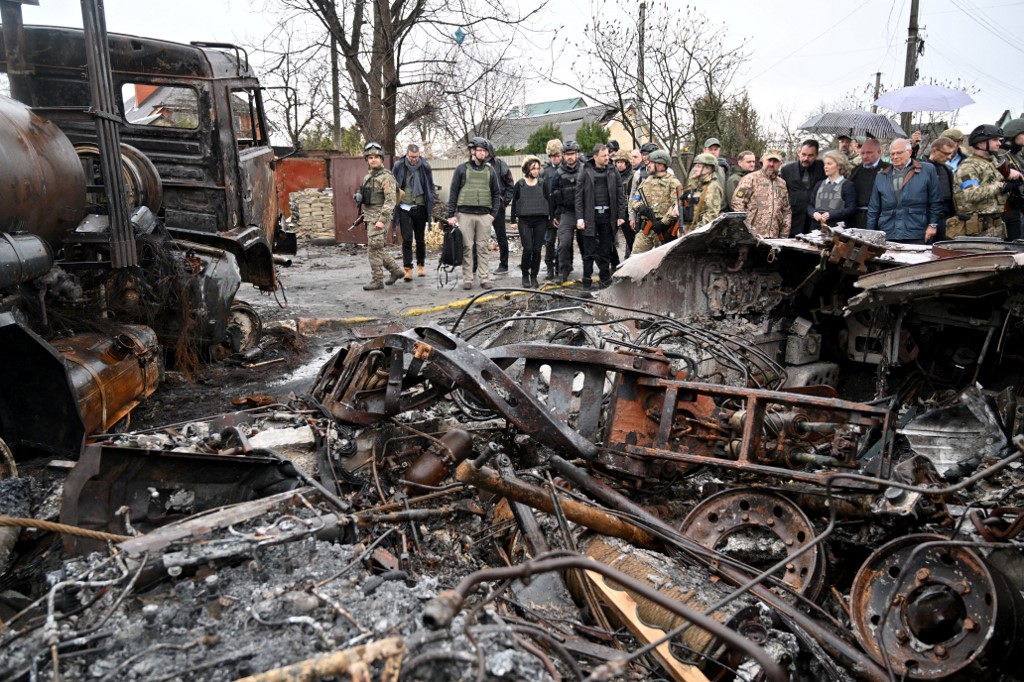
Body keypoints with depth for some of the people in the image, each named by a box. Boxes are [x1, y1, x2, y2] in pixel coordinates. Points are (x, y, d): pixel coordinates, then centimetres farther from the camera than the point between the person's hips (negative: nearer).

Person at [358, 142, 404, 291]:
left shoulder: (386, 177, -12)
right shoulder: (368, 177, 15)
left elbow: (390, 200, -19)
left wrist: (382, 219, -24)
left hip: (380, 217, -9)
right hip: (369, 217, 9)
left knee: (374, 249, -7)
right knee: (379, 248, 13)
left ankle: (377, 280, 0)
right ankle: (396, 270, 26)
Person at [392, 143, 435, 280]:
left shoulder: (425, 166, 0)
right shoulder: (398, 166, -2)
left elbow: (431, 186, 8)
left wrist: (431, 205, 4)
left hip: (420, 207, 1)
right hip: (404, 208, -1)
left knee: (420, 239, 10)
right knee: (407, 239, -6)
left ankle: (420, 265, 23)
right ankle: (408, 269, -3)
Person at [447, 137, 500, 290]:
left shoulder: (490, 170, 13)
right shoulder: (462, 169, 5)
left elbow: (495, 194, 15)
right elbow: (453, 192, 5)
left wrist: (493, 213, 3)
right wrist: (451, 215, -2)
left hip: (484, 214, 2)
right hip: (465, 214, -2)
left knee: (482, 248, 3)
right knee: (467, 248, -1)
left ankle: (485, 279, 6)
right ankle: (467, 279, 3)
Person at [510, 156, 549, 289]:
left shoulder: (542, 184, 8)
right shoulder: (519, 185, 5)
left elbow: (547, 202, 12)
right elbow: (514, 203, 8)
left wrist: (547, 220, 9)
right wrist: (513, 220, 4)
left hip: (540, 220, 2)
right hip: (524, 220, -2)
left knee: (537, 249, 1)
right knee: (528, 248, -10)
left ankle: (534, 276, 13)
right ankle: (525, 275, 8)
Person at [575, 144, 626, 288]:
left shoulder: (613, 172, 8)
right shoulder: (586, 172, 1)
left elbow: (620, 195, 7)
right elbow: (579, 196, -1)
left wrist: (621, 216, 0)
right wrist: (580, 218, -8)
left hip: (608, 215, 2)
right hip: (590, 216, -2)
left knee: (606, 249, 8)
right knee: (589, 250, 0)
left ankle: (605, 279, 17)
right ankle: (587, 280, 7)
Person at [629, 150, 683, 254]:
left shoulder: (672, 183, -4)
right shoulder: (647, 181, 16)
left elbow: (676, 206, -13)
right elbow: (633, 199, 16)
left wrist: (663, 222, -20)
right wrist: (640, 207, -7)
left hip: (663, 229, -5)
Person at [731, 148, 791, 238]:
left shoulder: (782, 184, 19)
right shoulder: (751, 179, 1)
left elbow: (787, 211, 21)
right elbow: (737, 203, -6)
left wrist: (784, 235, 13)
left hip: (774, 237, 5)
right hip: (752, 236, -5)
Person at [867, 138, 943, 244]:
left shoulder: (927, 170, 6)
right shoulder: (881, 176, 14)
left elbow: (935, 202, 5)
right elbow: (874, 208, 14)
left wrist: (932, 225, -1)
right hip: (887, 237, 2)